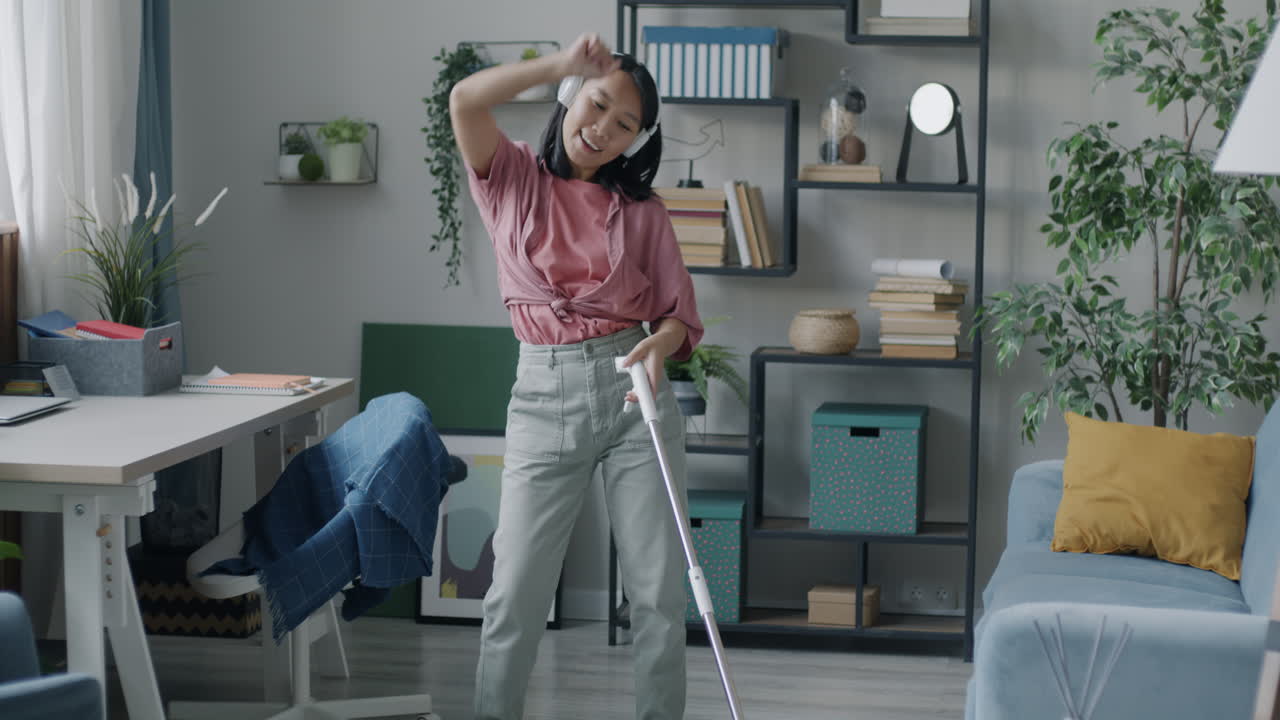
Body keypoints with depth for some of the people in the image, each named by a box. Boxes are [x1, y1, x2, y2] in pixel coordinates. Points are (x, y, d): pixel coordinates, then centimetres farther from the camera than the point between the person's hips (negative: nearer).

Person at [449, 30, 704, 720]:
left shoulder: (642, 210, 7)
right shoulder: (513, 180, 5)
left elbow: (681, 315, 7)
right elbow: (464, 101, -13)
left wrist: (661, 343, -15)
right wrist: (561, 64, -19)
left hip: (634, 390, 1)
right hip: (545, 396, -1)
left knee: (659, 595, 1)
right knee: (515, 594, -2)